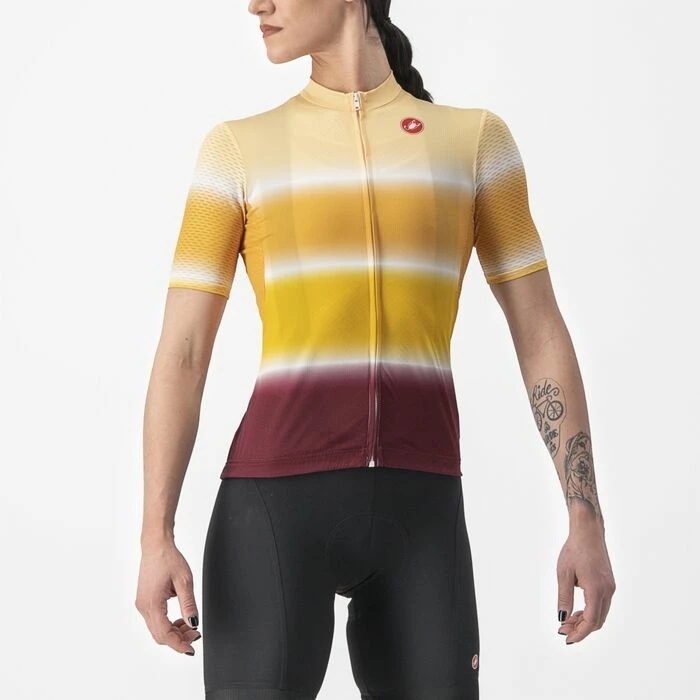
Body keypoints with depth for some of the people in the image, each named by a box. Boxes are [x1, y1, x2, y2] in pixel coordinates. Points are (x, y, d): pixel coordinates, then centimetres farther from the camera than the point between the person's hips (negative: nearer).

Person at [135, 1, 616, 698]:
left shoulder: (476, 138, 11)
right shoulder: (238, 148, 8)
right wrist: (155, 539, -9)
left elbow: (541, 335, 9)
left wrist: (587, 522, 2)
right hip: (278, 509, -1)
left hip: (416, 515, 2)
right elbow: (180, 355, 2)